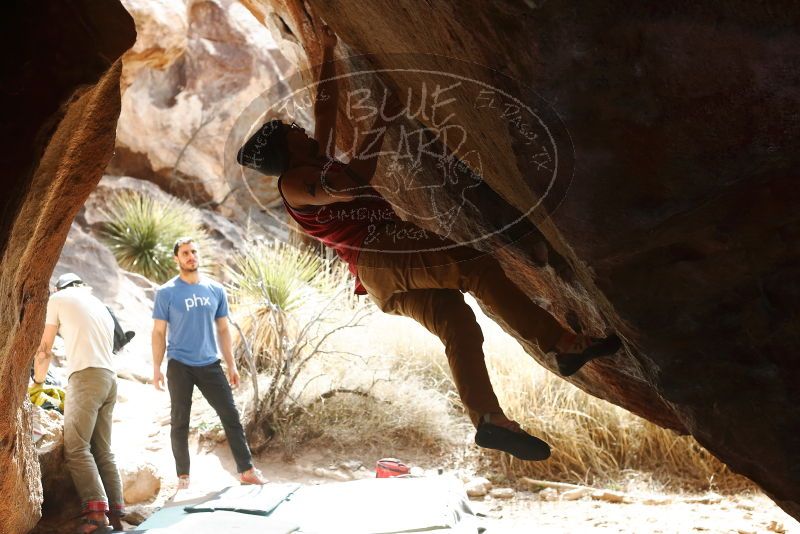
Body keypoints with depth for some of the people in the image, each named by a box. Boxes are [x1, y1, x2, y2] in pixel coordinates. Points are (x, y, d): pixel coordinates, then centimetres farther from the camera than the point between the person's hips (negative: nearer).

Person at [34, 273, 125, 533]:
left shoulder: (58, 298, 11)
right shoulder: (100, 306, 30)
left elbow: (44, 349, 13)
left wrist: (38, 381, 28)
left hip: (86, 376, -7)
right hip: (110, 378, 7)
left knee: (76, 448, -12)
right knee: (103, 450, 7)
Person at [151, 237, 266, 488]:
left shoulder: (216, 290, 6)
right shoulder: (166, 293, -3)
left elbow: (223, 330, 11)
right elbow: (159, 333, -2)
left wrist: (231, 364, 8)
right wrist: (156, 369, -7)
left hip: (210, 364, 3)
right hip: (179, 365, -3)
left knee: (231, 415, 0)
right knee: (180, 422, 4)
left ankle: (247, 470, 6)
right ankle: (183, 477, 13)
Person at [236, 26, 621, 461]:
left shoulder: (317, 165, 29)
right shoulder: (293, 183, 0)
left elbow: (326, 111, 36)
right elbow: (349, 185, -16)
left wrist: (327, 54, 37)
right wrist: (381, 123, -10)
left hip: (392, 265, 10)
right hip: (377, 258, -10)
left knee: (456, 324, -8)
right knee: (478, 269, -23)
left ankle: (488, 419, -18)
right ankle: (565, 344, -27)